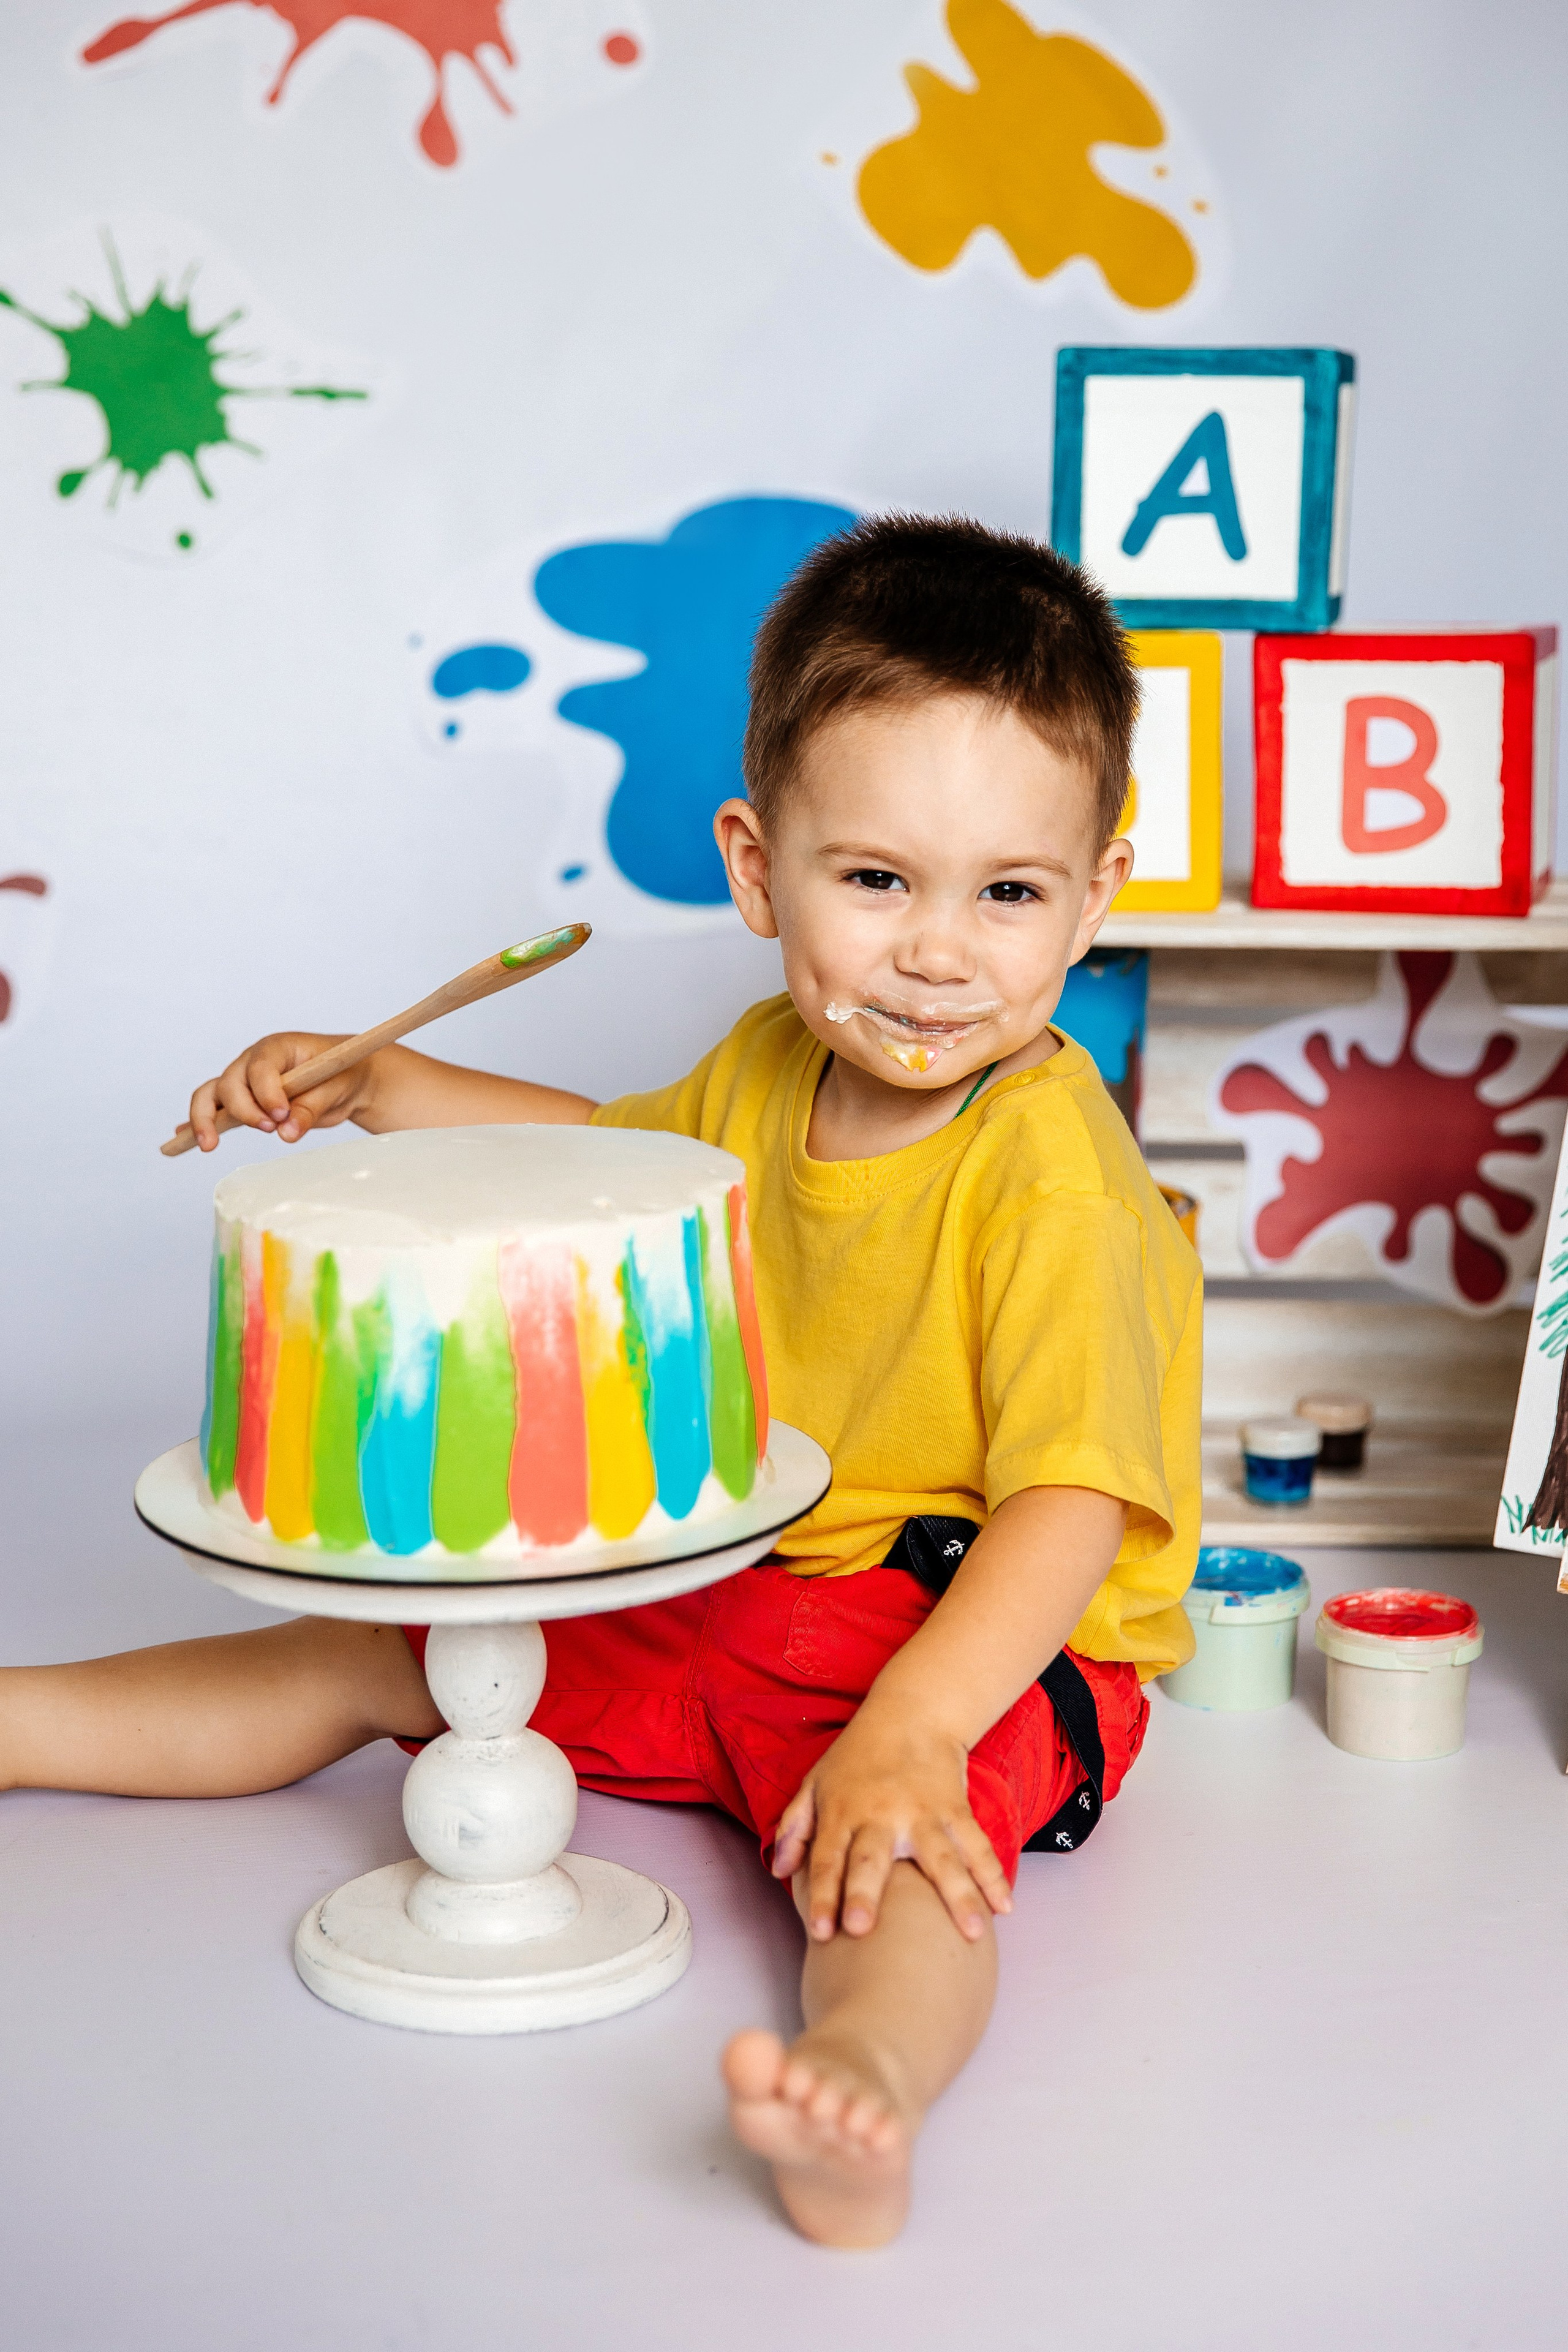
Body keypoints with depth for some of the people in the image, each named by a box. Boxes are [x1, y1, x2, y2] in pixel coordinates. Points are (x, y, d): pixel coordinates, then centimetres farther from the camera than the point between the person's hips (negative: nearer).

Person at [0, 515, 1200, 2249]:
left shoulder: (1057, 1173, -22)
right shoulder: (769, 1071, 3)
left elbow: (1072, 1501, -29)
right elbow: (604, 1146, 25)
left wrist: (908, 1729, -42)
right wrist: (377, 1085, 13)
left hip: (987, 1646, -8)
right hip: (722, 1599, 8)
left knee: (896, 1852, -41)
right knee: (364, 1665, 12)